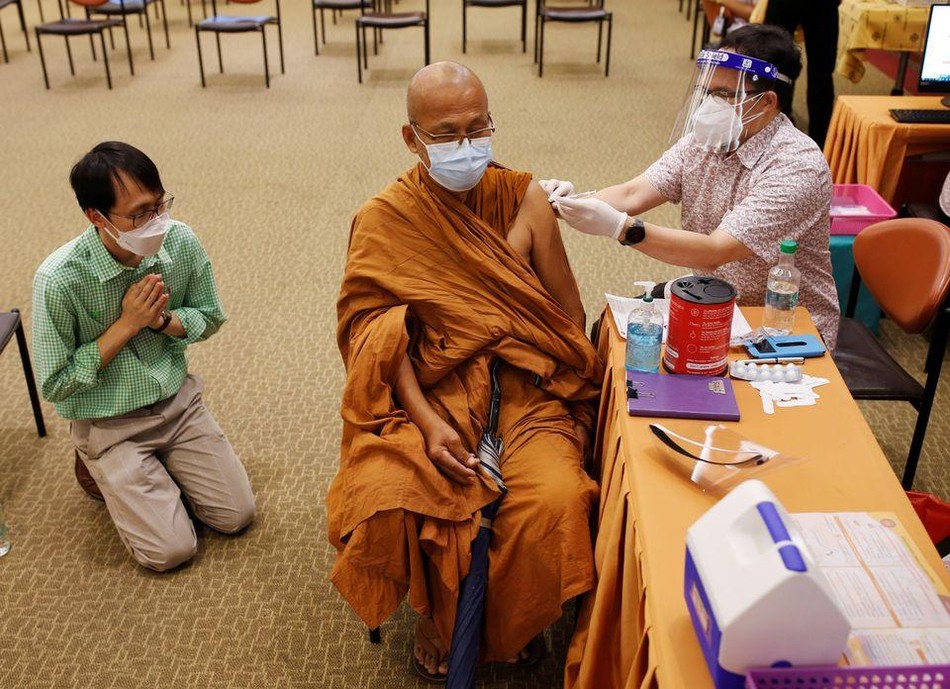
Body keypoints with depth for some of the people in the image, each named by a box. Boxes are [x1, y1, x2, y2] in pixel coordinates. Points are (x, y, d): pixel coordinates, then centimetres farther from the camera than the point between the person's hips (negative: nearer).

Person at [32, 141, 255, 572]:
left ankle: (157, 468, 24)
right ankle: (104, 470, 17)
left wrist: (164, 319, -20)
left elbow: (210, 318, 2)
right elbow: (55, 384, -17)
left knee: (237, 515, 1)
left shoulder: (181, 242, -14)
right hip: (108, 422, -4)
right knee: (171, 551, -8)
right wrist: (127, 325, -25)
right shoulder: (59, 280, -26)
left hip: (177, 399, 4)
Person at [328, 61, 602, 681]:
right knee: (385, 499, -27)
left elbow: (570, 317, 5)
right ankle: (439, 615, 9)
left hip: (528, 386, 1)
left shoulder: (525, 199, 3)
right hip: (432, 391, 0)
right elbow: (379, 336, -5)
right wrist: (427, 422, -18)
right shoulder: (382, 221, 0)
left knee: (552, 502, -27)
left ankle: (518, 622, 9)